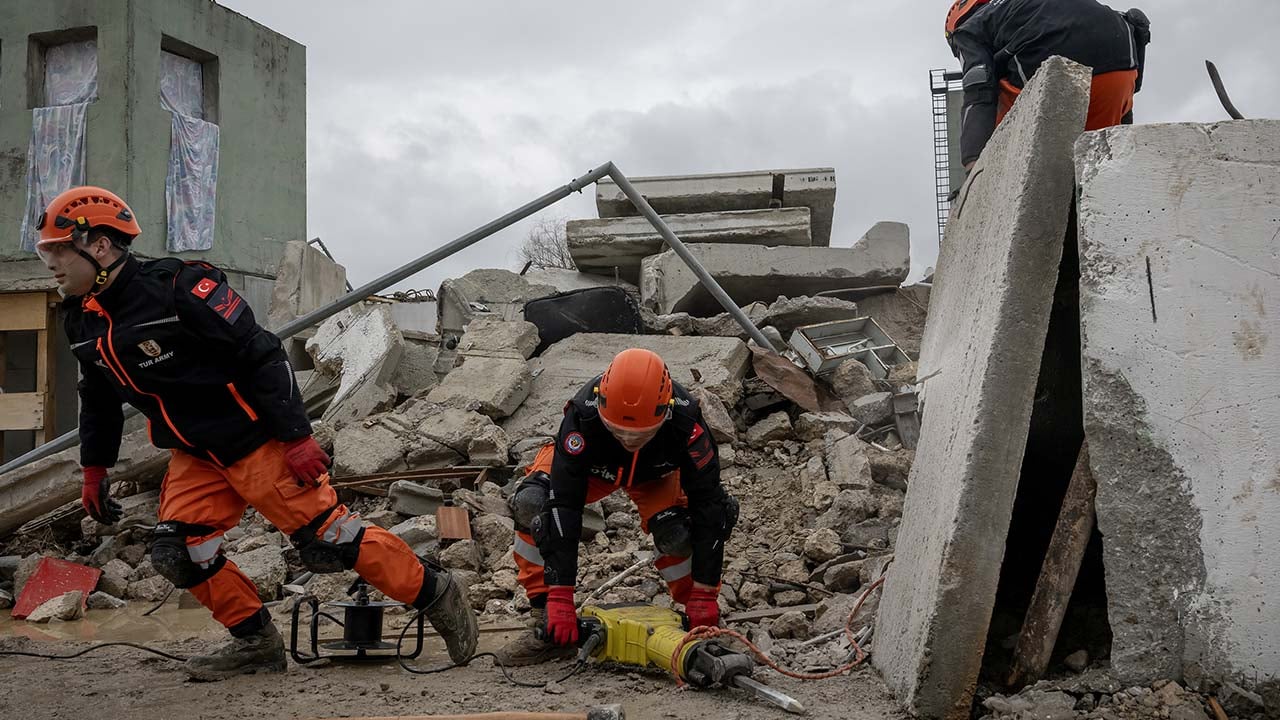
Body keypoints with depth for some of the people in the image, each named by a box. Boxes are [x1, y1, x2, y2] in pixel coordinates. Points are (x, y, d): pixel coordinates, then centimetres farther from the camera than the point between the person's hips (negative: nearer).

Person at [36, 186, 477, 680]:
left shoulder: (180, 288, -22)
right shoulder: (82, 321, 4)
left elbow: (263, 355, -21)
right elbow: (99, 399, 21)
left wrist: (297, 437, -21)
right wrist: (94, 469, 23)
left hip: (255, 440, -8)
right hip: (195, 455, 8)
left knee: (327, 538, -7)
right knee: (178, 554, -3)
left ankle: (436, 595, 7)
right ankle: (255, 642, 15)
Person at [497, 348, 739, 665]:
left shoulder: (686, 422, -39)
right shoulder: (583, 416, -42)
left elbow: (707, 505, -31)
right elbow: (563, 507, -40)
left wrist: (704, 595, -29)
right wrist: (560, 598, -41)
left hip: (656, 473, 0)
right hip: (593, 468, 0)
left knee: (677, 533, -29)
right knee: (531, 503, -29)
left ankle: (700, 620, 0)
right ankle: (550, 626, -18)